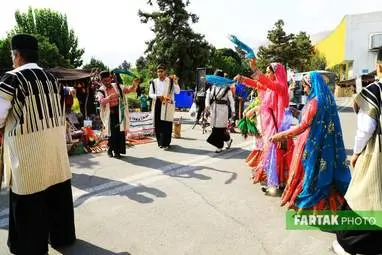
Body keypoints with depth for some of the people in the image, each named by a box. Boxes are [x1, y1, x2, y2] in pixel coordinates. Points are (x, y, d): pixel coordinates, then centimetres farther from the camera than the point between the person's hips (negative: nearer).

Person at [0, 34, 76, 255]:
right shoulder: (52, 78, 7)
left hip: (28, 147, -6)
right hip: (55, 144, 6)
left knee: (29, 201, 9)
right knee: (58, 193, 17)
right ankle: (62, 236, 33)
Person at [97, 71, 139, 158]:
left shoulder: (117, 86, 7)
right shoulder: (101, 91, 0)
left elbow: (128, 89, 0)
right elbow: (101, 101, -19)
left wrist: (134, 85, -20)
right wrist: (110, 97, -36)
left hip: (119, 113, 2)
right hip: (110, 114, -2)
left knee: (120, 132, 2)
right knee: (112, 133, 3)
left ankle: (117, 151, 14)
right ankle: (110, 149, 23)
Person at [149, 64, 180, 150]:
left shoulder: (171, 81, 2)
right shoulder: (154, 82, 9)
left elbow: (178, 92, -5)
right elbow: (150, 94, 9)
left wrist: (175, 82, -19)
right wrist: (158, 96, -10)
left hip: (167, 105, -3)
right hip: (157, 105, 3)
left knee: (166, 125, -5)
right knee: (157, 124, 5)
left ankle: (165, 143, 2)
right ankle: (160, 142, 19)